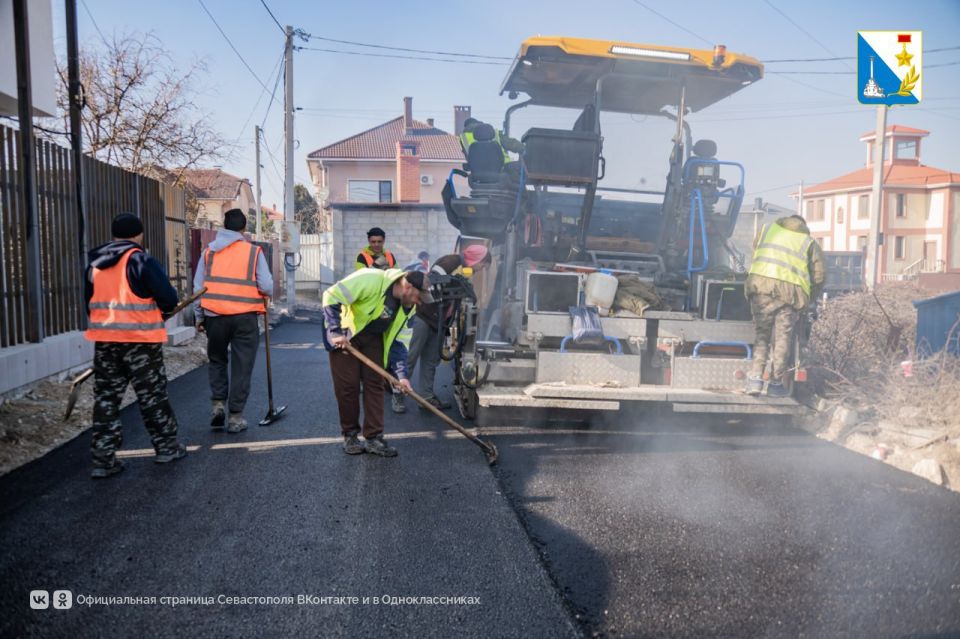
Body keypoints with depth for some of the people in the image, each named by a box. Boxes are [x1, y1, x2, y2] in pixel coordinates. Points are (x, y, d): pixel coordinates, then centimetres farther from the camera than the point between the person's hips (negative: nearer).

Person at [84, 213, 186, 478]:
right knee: (152, 394, 7)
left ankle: (103, 459, 11)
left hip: (104, 339, 5)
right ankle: (166, 447, 19)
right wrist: (156, 309, 9)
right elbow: (169, 299, -13)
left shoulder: (94, 264, 10)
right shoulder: (142, 261, -11)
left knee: (106, 397, 10)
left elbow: (90, 303, 16)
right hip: (141, 339, -5)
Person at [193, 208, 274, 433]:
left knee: (217, 360, 23)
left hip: (215, 315, 2)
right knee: (242, 367, 6)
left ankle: (218, 403, 12)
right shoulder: (254, 251, -1)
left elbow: (198, 286, 6)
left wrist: (199, 316, 13)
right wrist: (263, 294, 15)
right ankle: (235, 416, 9)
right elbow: (267, 287, -7)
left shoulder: (209, 251, 6)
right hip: (245, 316, -2)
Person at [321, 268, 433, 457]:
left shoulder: (407, 307, -9)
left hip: (372, 338, 6)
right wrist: (336, 332, -30)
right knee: (348, 385, -5)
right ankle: (350, 435, 12)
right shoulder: (371, 280, -32)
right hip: (344, 335, -6)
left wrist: (401, 374, -8)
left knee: (375, 384, 0)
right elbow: (332, 296, -30)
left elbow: (397, 340, -1)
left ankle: (374, 438, 5)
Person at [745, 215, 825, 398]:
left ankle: (755, 379, -1)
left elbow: (755, 257, 20)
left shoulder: (767, 230, 23)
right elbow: (819, 275, 12)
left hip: (760, 283, 1)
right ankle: (775, 384, 10)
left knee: (762, 333, 9)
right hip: (790, 289, -1)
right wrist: (807, 300, 23)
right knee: (783, 337, 7)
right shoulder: (809, 242, 19)